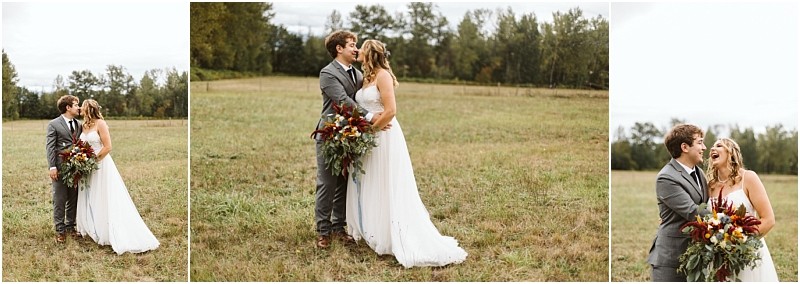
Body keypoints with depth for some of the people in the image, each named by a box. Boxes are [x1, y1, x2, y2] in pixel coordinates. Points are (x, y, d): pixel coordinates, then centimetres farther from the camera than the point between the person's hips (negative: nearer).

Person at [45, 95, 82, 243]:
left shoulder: (79, 124, 12)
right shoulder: (54, 124, -3)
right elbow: (50, 147, -7)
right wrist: (52, 167, -14)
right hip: (60, 168, -5)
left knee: (73, 199, 11)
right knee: (59, 200, 2)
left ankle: (70, 226, 23)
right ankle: (60, 230, 10)